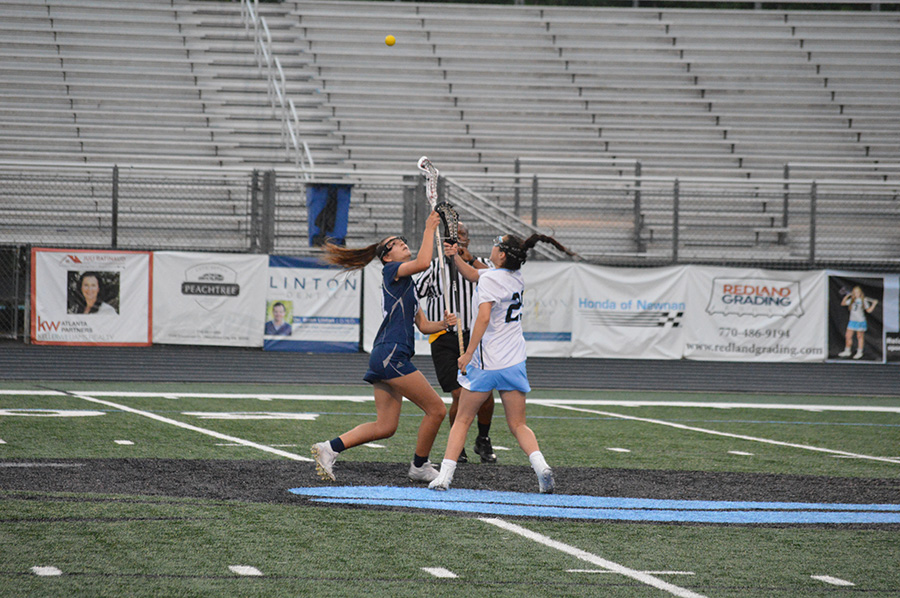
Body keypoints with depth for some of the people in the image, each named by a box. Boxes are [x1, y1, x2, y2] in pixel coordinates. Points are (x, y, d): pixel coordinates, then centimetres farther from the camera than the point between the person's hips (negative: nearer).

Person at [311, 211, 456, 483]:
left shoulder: (406, 285, 27)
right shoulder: (391, 270, -1)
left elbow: (423, 325, 26)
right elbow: (423, 262, -20)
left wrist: (443, 324, 6)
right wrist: (429, 230, -10)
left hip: (384, 357, 10)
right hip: (391, 353, -10)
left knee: (384, 427, 6)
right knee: (436, 409, -4)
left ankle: (330, 448, 3)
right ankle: (419, 466, 9)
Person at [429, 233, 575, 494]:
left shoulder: (490, 279, -14)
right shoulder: (516, 277, 9)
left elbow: (484, 318, -25)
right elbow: (473, 275, 24)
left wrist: (467, 354, -21)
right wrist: (455, 257, 12)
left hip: (486, 363, -6)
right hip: (515, 362, 6)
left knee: (462, 420, 7)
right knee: (518, 425, 8)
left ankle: (444, 475, 2)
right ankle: (541, 466, -15)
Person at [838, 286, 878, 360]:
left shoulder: (863, 301, -2)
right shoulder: (852, 300, 8)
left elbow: (869, 310, 0)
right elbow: (843, 303, 12)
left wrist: (874, 304, -11)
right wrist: (846, 296, 1)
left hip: (860, 321, -4)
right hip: (852, 320, 4)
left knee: (860, 337, 3)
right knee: (848, 336, 4)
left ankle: (859, 353, 11)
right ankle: (847, 351, 17)